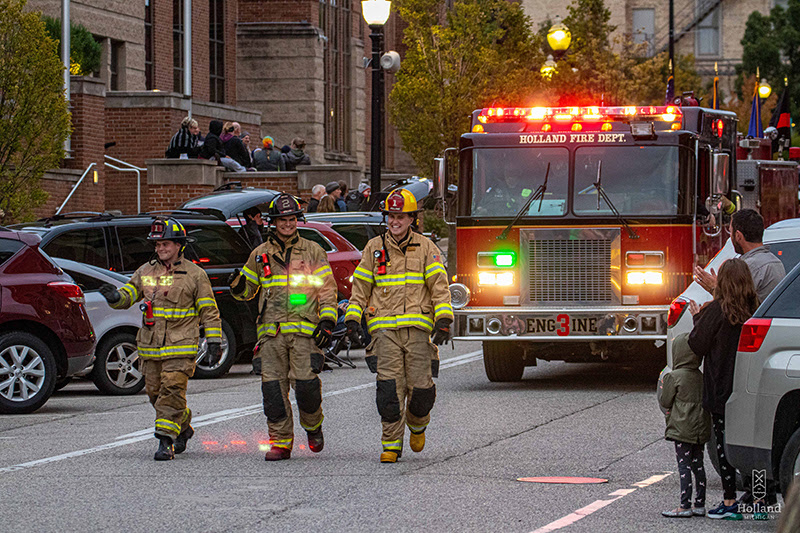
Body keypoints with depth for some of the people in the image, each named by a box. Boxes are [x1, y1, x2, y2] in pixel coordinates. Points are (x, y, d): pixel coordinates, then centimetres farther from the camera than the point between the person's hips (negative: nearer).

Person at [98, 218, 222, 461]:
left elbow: (209, 310, 2)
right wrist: (115, 297, -13)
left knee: (172, 392, -14)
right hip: (150, 347, 5)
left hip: (180, 348, -5)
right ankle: (183, 427, 33)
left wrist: (214, 340, -4)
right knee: (155, 393, 11)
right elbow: (128, 294, 11)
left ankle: (166, 441, -14)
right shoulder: (146, 272, 12)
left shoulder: (195, 274, 0)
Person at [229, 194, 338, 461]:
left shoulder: (312, 252, 10)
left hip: (305, 330, -2)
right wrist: (239, 286, -2)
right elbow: (249, 290, 22)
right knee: (273, 387, -4)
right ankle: (281, 441, 2)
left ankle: (313, 426, 15)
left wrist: (327, 322, -4)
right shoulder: (260, 255, 15)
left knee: (306, 383, -12)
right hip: (271, 330, 2)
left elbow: (327, 290, 8)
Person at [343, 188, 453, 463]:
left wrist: (443, 321, -10)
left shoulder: (425, 247, 8)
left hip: (417, 328, 0)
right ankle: (391, 444, -4)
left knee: (421, 387, -4)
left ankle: (417, 424, 27)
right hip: (385, 327, 0)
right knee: (390, 388, -10)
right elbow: (360, 286, 14)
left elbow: (439, 286, 2)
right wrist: (352, 320, 3)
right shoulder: (374, 248, 11)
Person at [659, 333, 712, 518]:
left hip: (682, 428, -7)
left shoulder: (674, 377, -12)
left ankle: (685, 506, -7)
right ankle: (699, 504, 15)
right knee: (697, 465, 12)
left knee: (684, 466, -6)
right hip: (700, 427, 7)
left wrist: (663, 389, 14)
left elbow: (665, 402, -5)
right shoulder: (700, 377, 7)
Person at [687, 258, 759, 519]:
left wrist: (697, 318, 9)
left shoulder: (715, 311, -13)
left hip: (722, 389, -4)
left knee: (724, 445, 2)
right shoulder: (754, 310, -1)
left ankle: (730, 502, 2)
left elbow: (697, 345, -7)